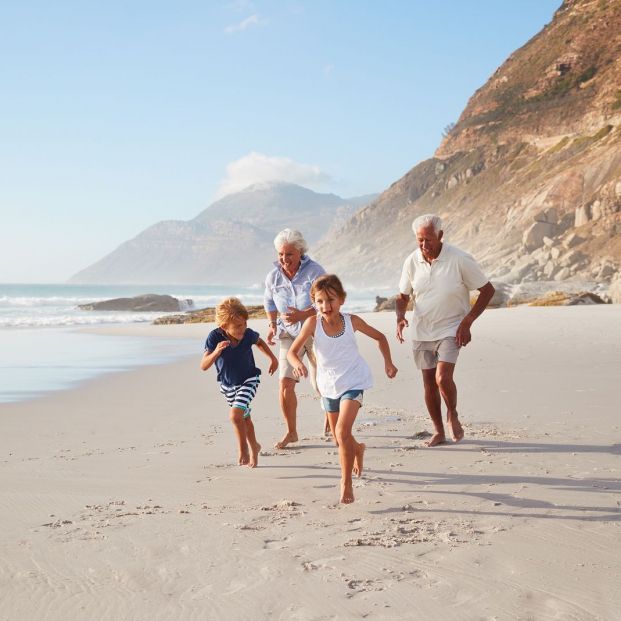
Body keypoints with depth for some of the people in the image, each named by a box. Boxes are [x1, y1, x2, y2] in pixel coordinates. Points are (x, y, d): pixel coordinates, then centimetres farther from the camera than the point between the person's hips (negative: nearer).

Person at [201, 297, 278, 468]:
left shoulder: (248, 334, -22)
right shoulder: (215, 337, -26)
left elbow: (259, 341, 5)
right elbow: (203, 366, -29)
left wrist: (273, 358, 8)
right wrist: (216, 352, -46)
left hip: (248, 380, -2)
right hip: (227, 385, 2)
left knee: (235, 414, -21)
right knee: (244, 417, 20)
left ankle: (243, 450, -1)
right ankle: (253, 447, 44)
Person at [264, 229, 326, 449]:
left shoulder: (314, 271, -14)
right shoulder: (273, 276, 0)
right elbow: (269, 303, 20)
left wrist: (302, 315, -29)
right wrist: (272, 325, 5)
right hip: (289, 334, 3)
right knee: (285, 383, -9)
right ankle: (291, 432, 5)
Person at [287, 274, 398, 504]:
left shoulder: (352, 321, -13)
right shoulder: (313, 323, -16)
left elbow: (379, 337, 4)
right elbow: (292, 351, -15)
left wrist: (388, 362, -4)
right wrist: (297, 364, -36)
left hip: (352, 382, -3)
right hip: (329, 386, 3)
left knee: (342, 431, -21)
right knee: (339, 439, 17)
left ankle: (346, 482, -9)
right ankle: (358, 449, 53)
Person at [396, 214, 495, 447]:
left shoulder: (459, 260, -14)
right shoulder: (412, 262, -3)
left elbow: (488, 290, -6)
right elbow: (403, 296, 11)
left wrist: (467, 322, -13)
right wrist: (400, 316, -11)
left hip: (450, 329, -4)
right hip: (422, 331, 4)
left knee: (443, 377, -20)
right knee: (429, 384, 7)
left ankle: (452, 415, 10)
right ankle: (438, 432, 23)